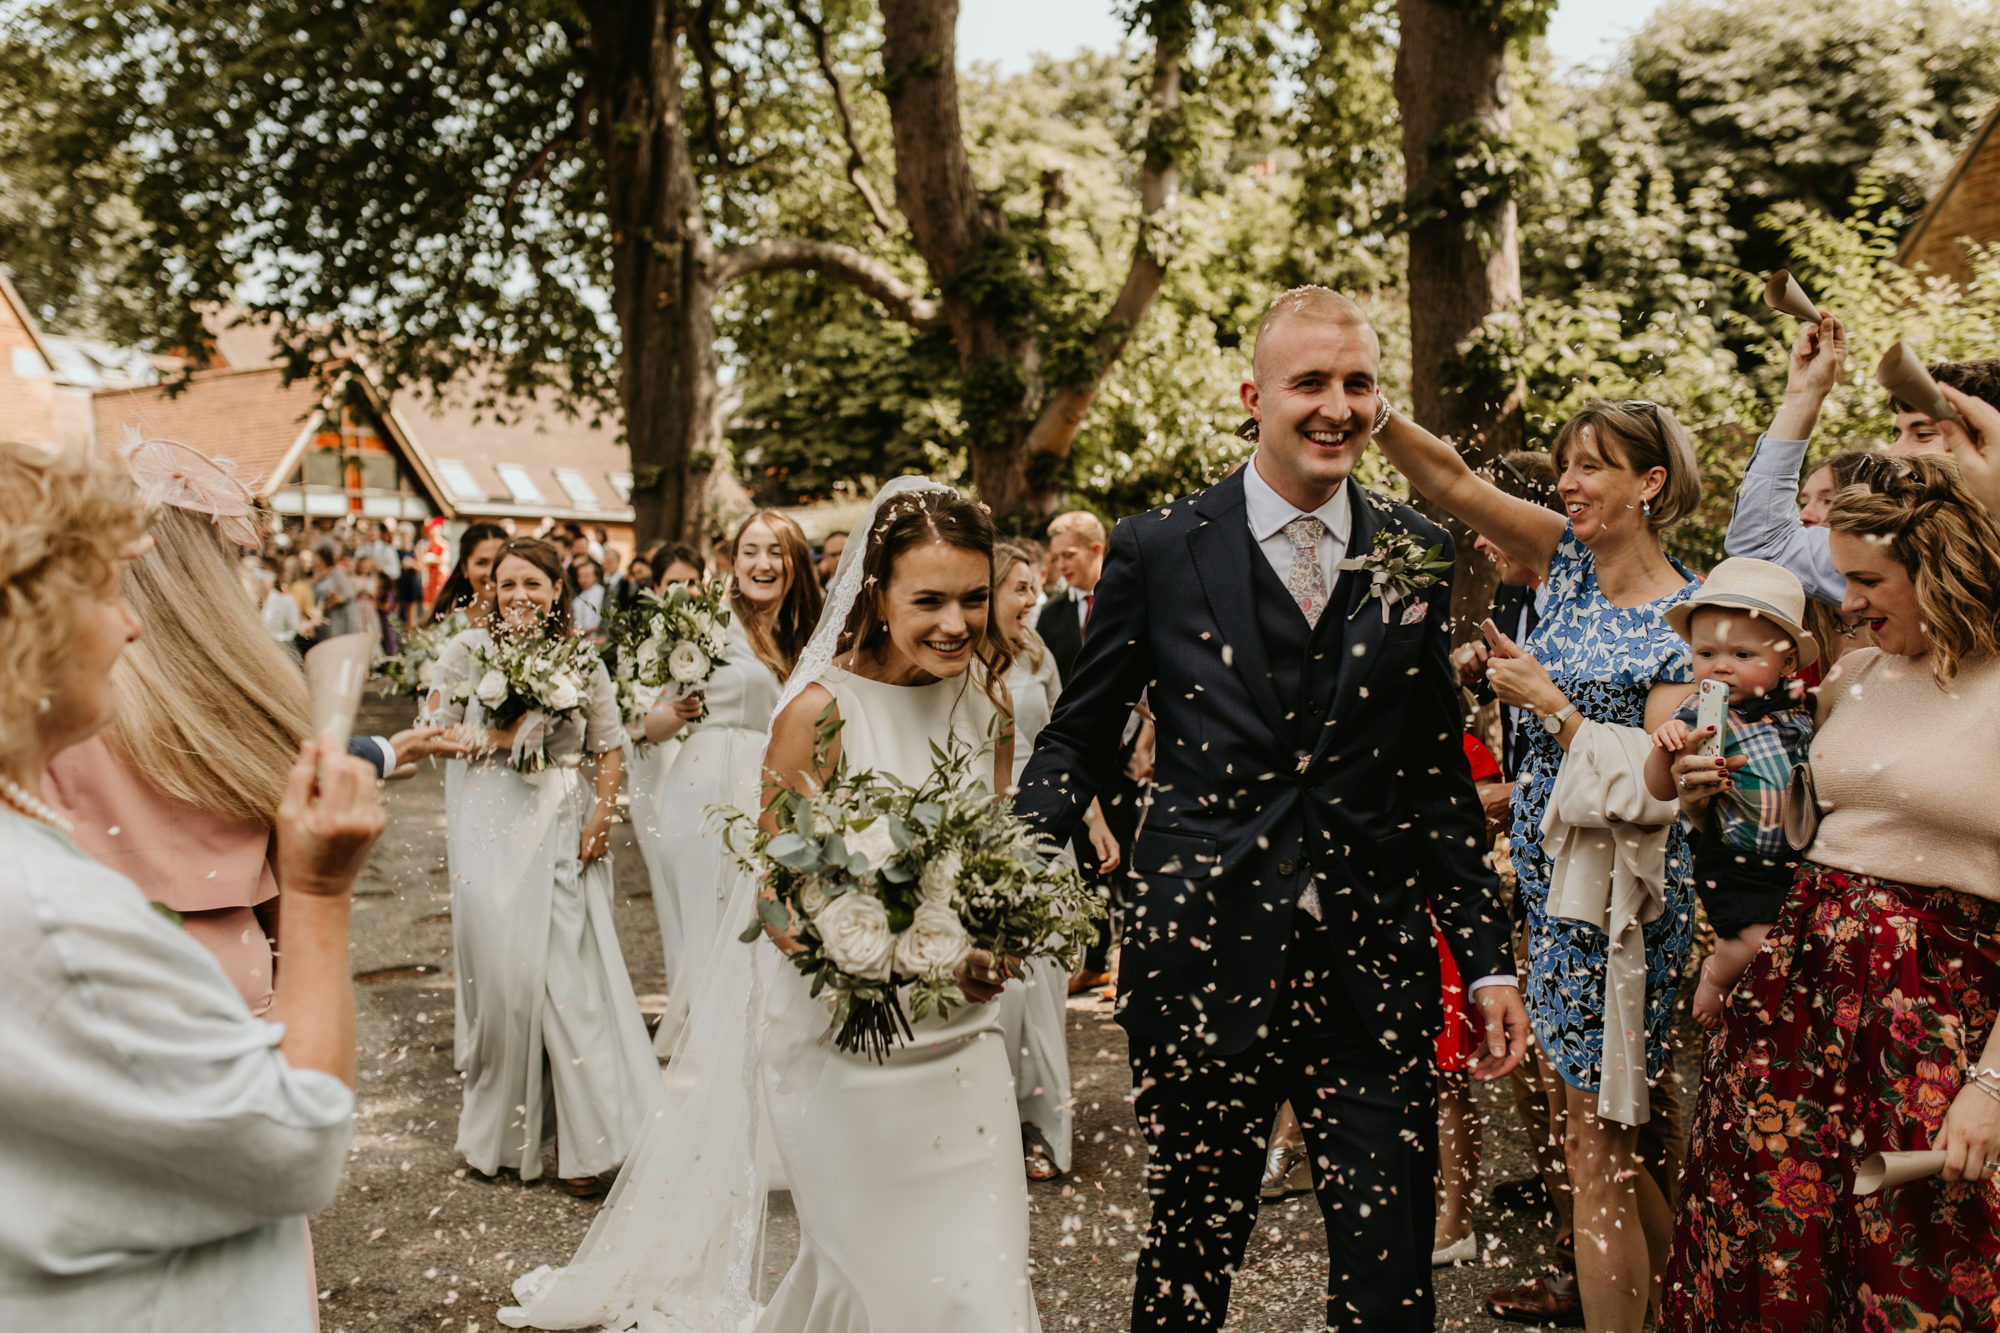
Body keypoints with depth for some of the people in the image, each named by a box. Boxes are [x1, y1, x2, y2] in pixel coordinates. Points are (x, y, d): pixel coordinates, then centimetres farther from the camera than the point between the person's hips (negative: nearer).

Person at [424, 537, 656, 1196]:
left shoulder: (580, 662, 6)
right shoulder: (467, 650, 2)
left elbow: (611, 746, 13)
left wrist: (602, 814, 1)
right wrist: (499, 734, -12)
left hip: (560, 831, 1)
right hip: (489, 828, -1)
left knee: (570, 975, -2)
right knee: (498, 971, -1)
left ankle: (588, 1138, 6)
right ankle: (500, 1125, 19)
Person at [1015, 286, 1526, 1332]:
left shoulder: (1418, 554, 6)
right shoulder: (1156, 551, -2)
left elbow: (1437, 771, 11)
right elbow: (1078, 738, 4)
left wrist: (1486, 958, 10)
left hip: (1375, 972, 2)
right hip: (1204, 960, -1)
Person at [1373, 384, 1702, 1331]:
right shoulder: (1568, 556, 6)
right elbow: (1448, 478, -4)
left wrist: (1550, 703, -15)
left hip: (1622, 889, -7)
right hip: (1550, 876, 7)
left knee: (1596, 1155, 0)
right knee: (1586, 1129, 17)